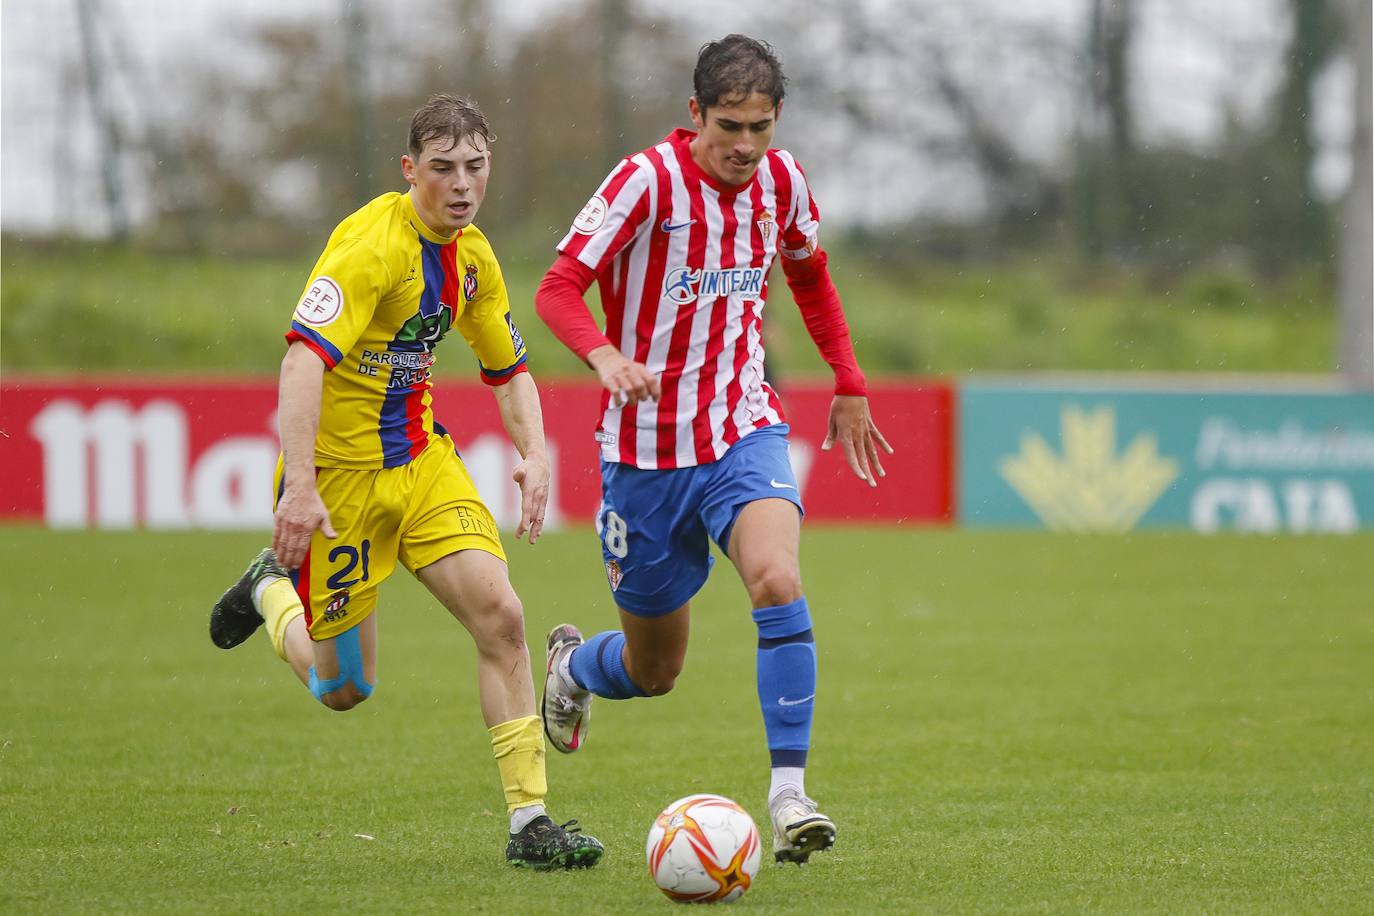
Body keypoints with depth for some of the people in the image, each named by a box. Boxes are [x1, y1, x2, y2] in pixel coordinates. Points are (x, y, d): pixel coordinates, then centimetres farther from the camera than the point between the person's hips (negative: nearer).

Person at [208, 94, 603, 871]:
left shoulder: (472, 256, 4)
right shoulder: (374, 243, -21)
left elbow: (509, 369, 18)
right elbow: (304, 358, -31)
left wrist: (536, 454, -1)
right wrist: (299, 486, -40)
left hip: (422, 460, 6)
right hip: (339, 470, -6)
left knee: (500, 615, -13)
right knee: (344, 689, 4)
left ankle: (529, 821, -8)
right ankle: (274, 591, 37)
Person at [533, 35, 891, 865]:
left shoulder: (781, 181, 0)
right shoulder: (649, 181, -15)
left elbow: (810, 276, 21)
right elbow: (559, 289, -21)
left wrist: (850, 387, 20)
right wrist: (605, 355, -40)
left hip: (745, 429, 2)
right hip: (648, 446, -2)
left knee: (778, 580, -28)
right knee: (654, 670, 9)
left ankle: (789, 795, -25)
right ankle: (573, 665, 46)